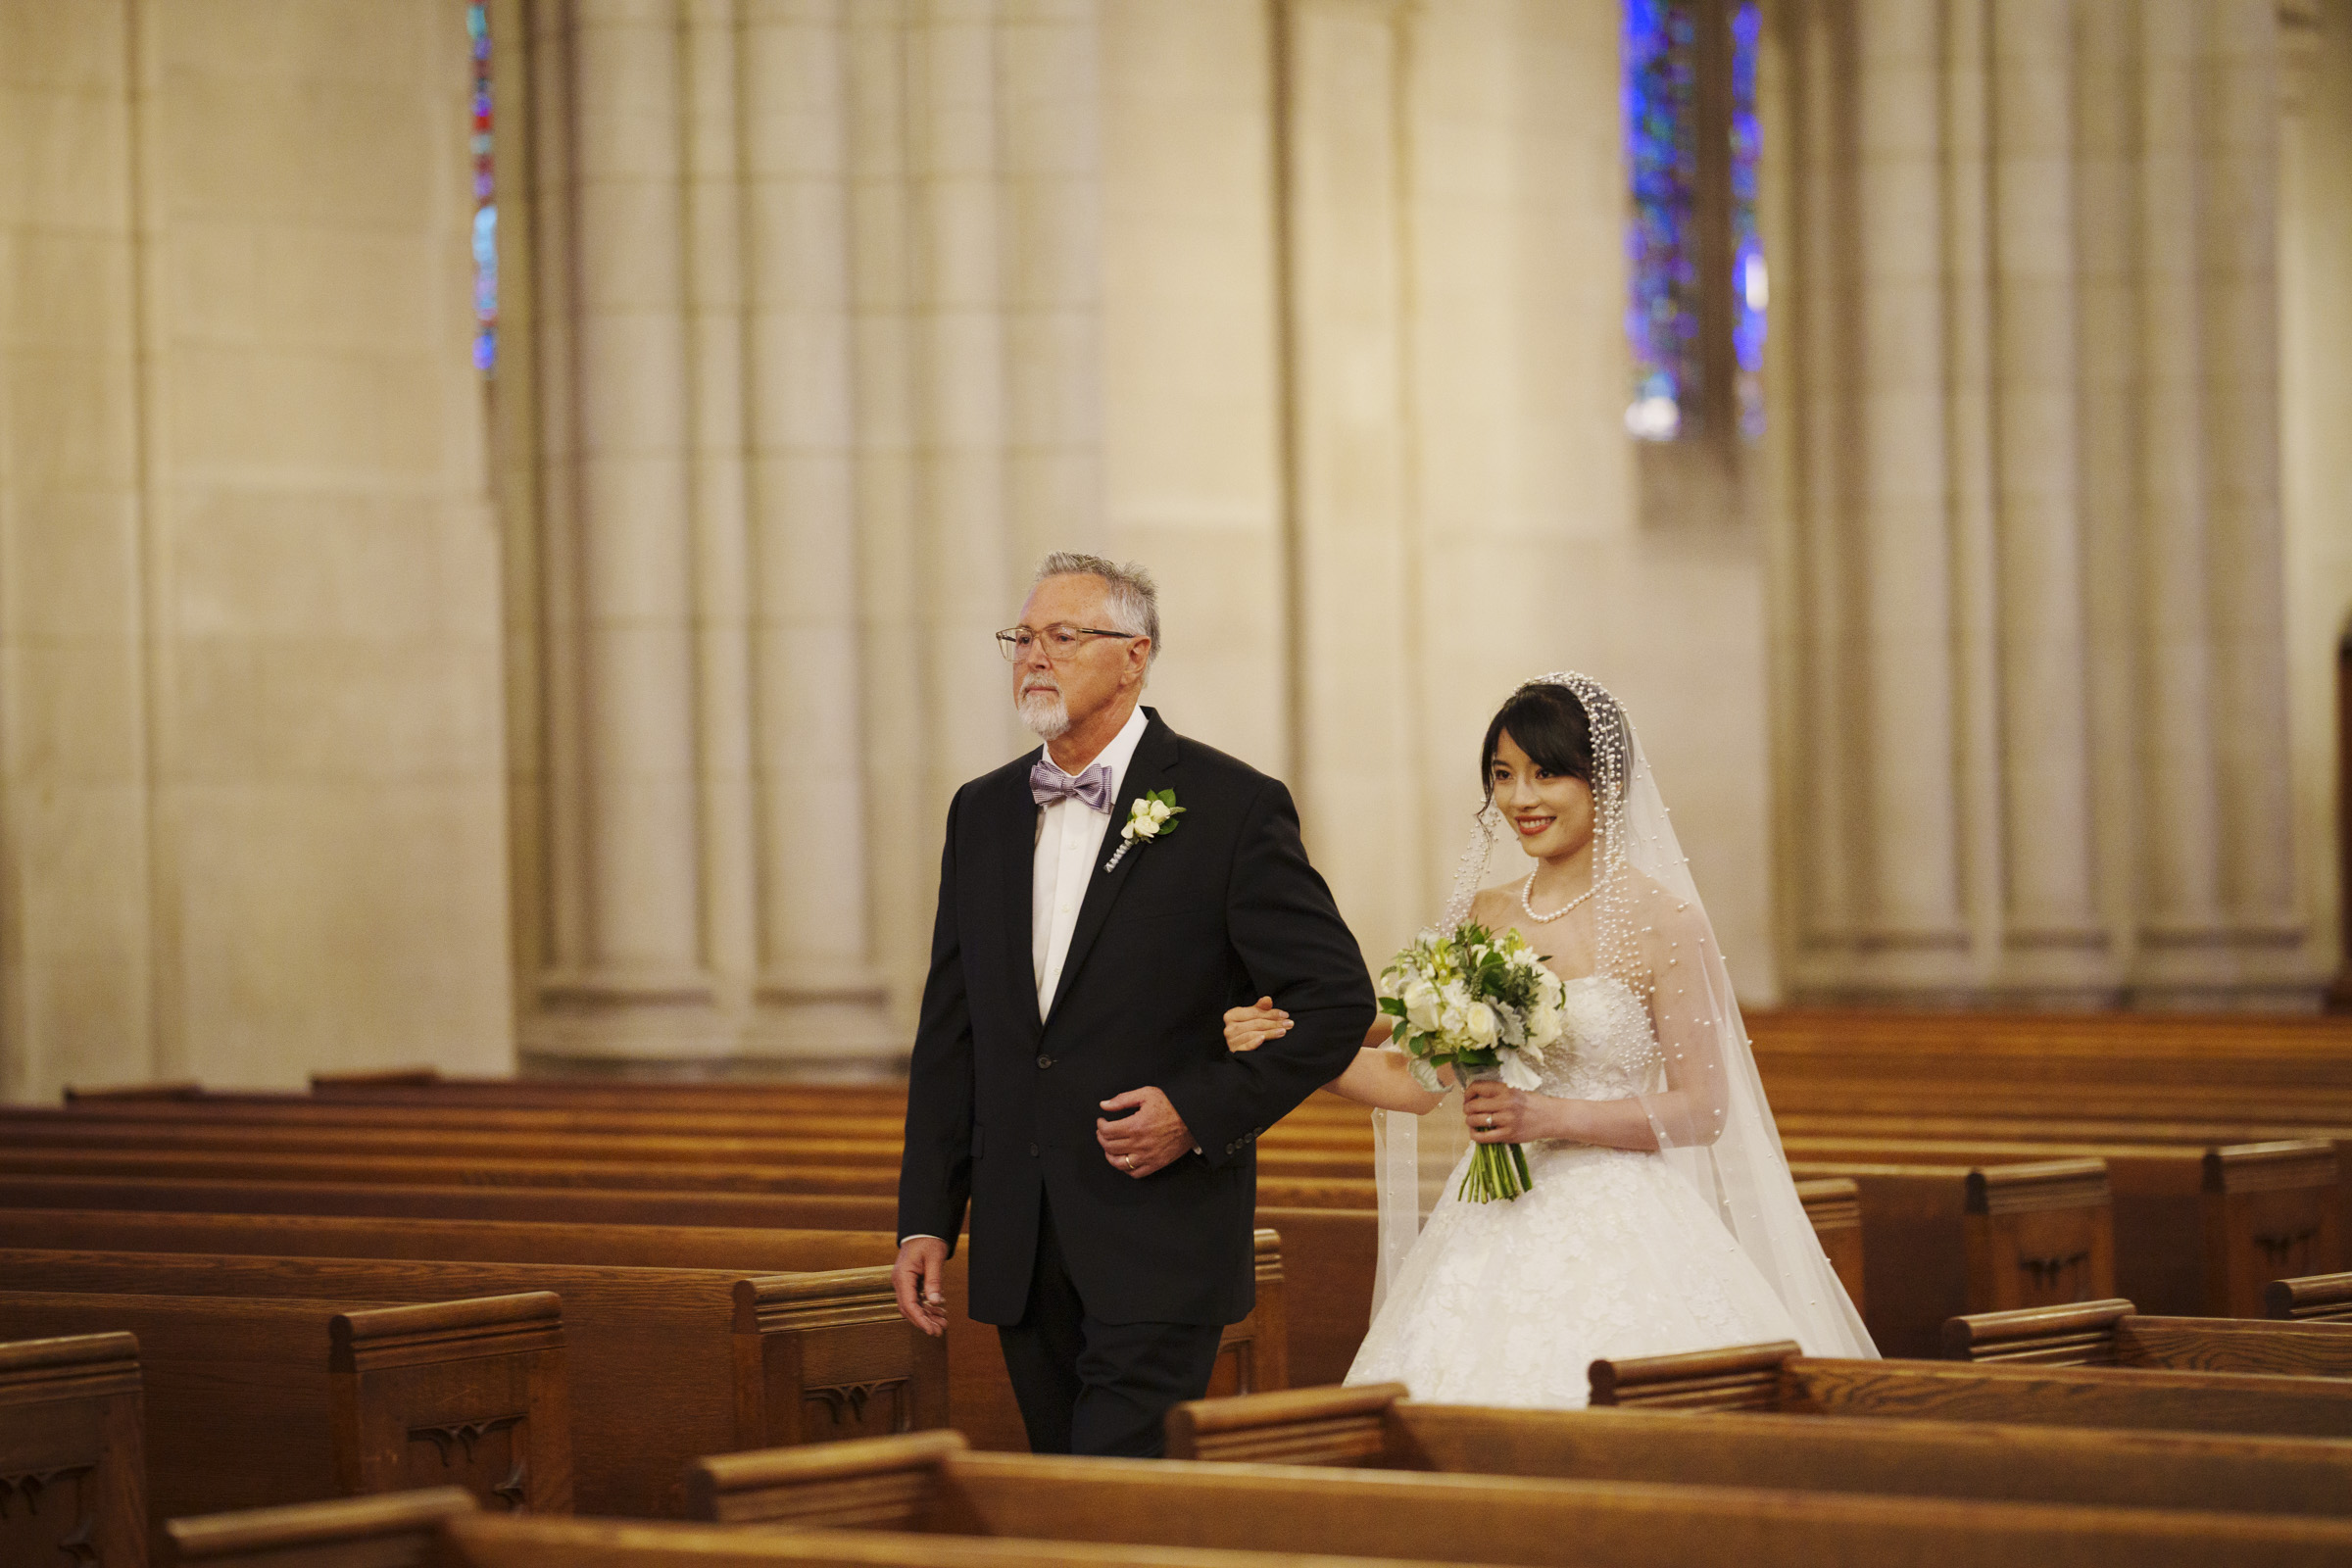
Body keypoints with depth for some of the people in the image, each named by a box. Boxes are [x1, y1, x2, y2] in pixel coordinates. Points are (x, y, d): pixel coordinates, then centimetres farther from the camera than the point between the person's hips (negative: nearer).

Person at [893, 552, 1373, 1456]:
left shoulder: (1232, 807, -5)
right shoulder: (982, 814, 12)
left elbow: (1336, 995, -4)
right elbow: (949, 1032, 14)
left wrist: (1203, 1111, -13)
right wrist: (926, 1217, 8)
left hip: (1161, 1252, -6)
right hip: (1021, 1256, 6)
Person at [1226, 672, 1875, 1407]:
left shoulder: (1661, 921, -6)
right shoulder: (1483, 917, 10)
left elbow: (1703, 1109, -8)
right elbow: (1417, 1081, 11)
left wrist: (1554, 1117, -18)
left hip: (1617, 1234, -4)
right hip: (1491, 1233, 5)